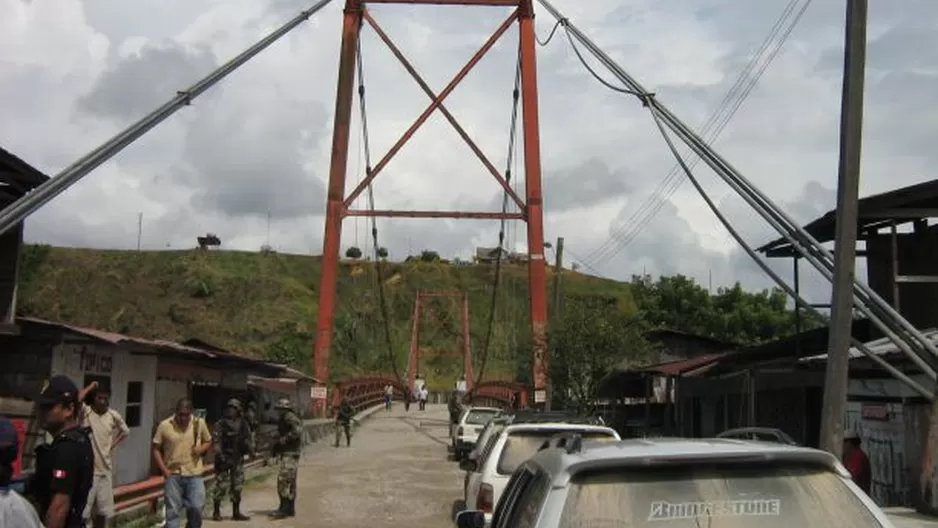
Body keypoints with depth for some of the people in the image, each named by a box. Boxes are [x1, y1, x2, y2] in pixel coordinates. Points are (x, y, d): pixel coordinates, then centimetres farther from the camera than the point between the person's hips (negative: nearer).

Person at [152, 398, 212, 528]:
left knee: (197, 508, -5)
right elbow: (156, 449, 1)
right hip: (173, 475, -1)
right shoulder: (165, 425, -4)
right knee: (172, 511, 3)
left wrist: (202, 448, -8)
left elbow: (208, 441, 15)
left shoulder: (199, 423, 1)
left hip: (194, 474, 1)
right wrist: (164, 470, -7)